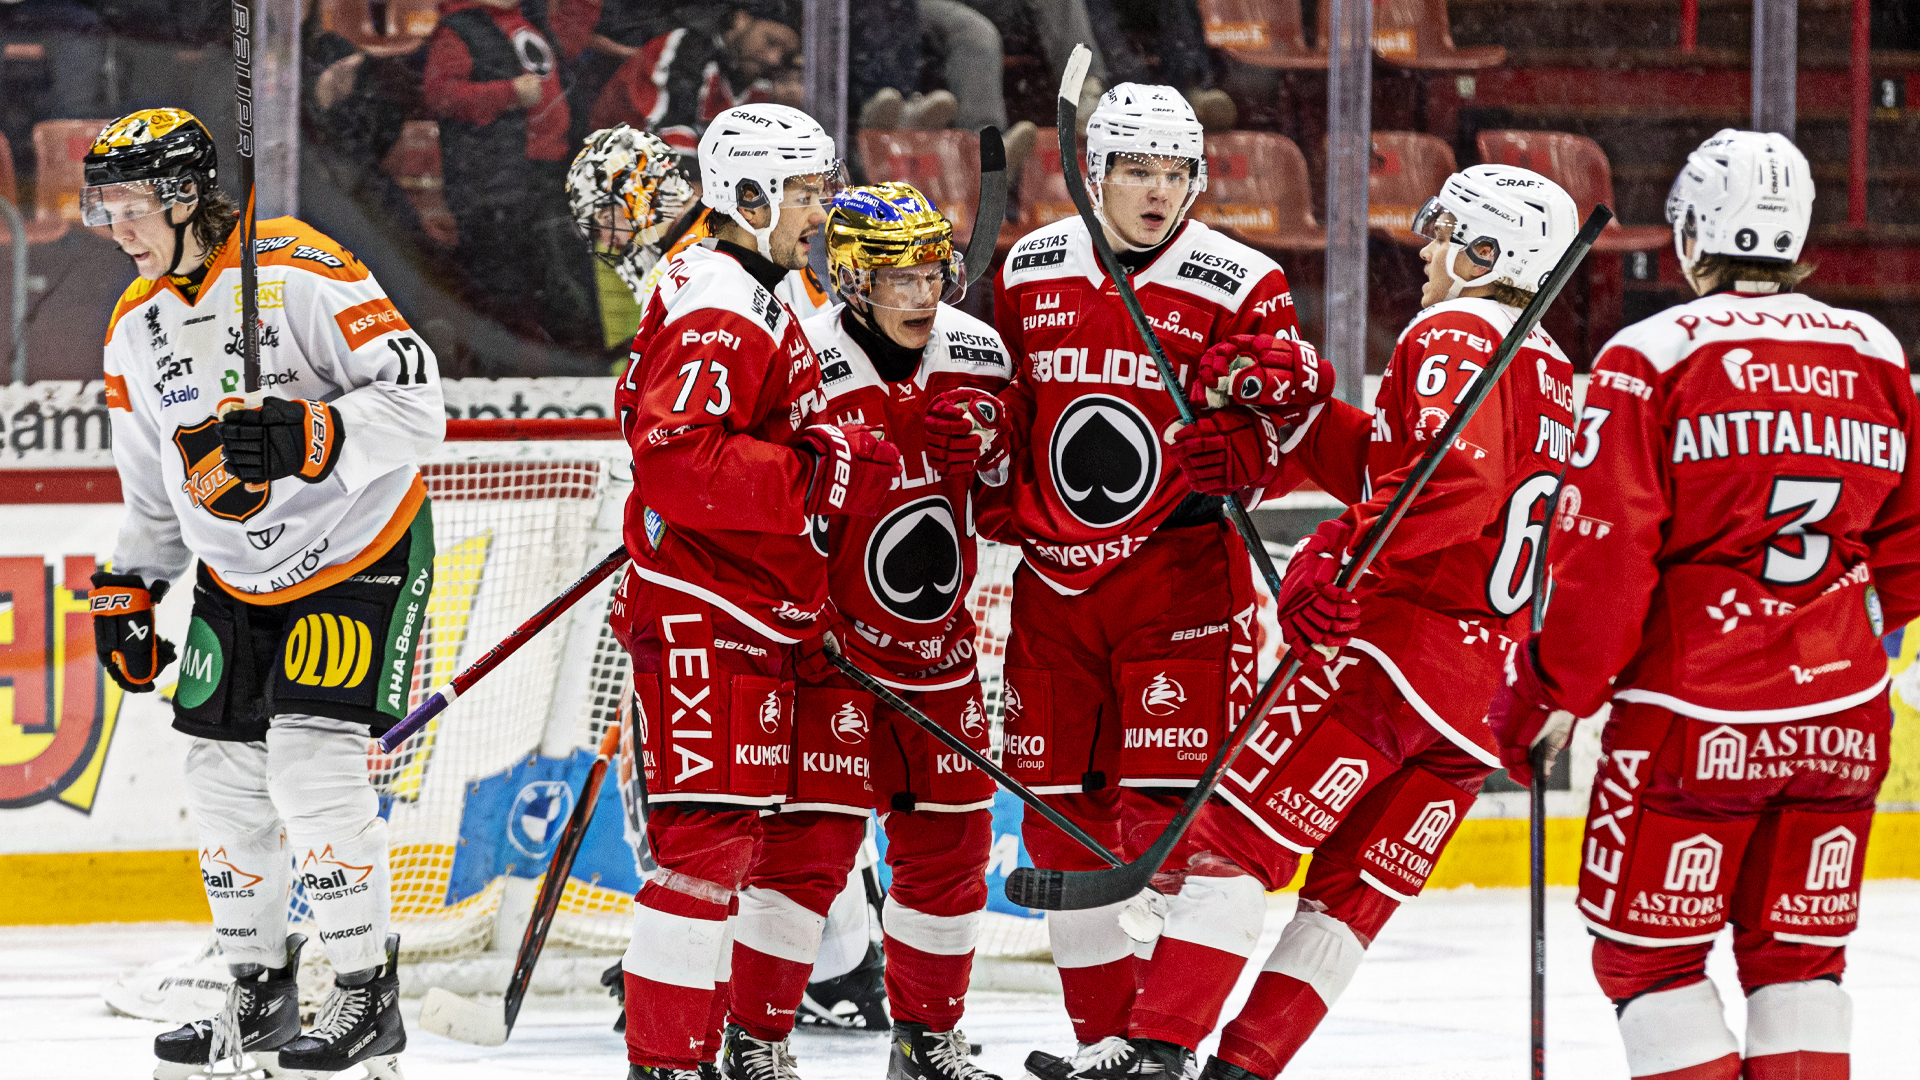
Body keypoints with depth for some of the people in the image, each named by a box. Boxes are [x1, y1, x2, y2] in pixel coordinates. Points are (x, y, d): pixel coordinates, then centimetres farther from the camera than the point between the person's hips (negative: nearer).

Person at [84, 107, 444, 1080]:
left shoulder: (297, 271, -20)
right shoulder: (135, 329, 5)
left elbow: (413, 398, -24)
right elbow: (152, 492, 17)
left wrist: (306, 437, -37)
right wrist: (125, 590, 10)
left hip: (357, 552, -7)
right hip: (234, 575, 7)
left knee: (312, 762, -17)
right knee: (222, 778, 6)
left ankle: (369, 997, -8)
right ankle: (259, 988, 22)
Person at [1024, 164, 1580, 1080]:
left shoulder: (1453, 334, -7)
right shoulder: (1552, 378, 21)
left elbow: (1457, 476, -24)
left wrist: (1341, 548, -29)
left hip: (1399, 638, -8)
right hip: (1487, 691, 9)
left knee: (1239, 830, -6)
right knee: (1353, 890, 10)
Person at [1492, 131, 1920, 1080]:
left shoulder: (1651, 359, -9)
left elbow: (1603, 556, -12)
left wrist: (1551, 693, -1)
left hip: (1692, 717, -5)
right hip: (1841, 716, 5)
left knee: (1647, 952, 6)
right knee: (1799, 955, 13)